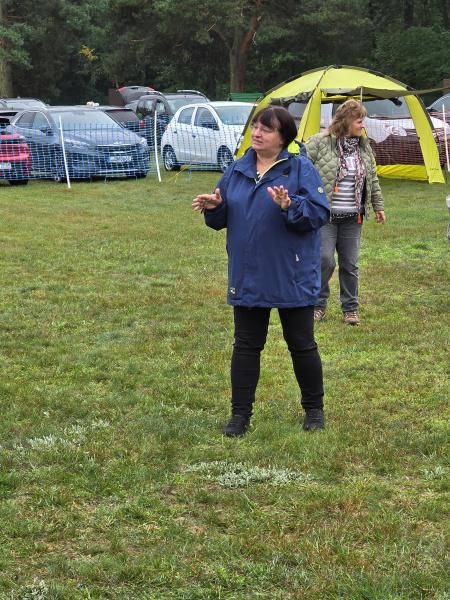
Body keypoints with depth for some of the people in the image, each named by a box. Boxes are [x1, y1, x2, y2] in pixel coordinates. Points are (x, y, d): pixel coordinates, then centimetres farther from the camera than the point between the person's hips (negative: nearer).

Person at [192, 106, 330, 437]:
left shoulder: (301, 169, -8)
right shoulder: (237, 170, 6)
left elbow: (320, 214, -16)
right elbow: (223, 218, 12)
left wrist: (289, 206, -32)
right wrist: (214, 208, -10)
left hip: (292, 278, -4)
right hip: (248, 278, 4)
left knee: (302, 345, 8)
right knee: (246, 346, 9)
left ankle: (314, 409, 25)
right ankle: (241, 413, 16)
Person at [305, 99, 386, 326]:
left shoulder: (364, 146, 9)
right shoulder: (319, 143, -9)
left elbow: (373, 179, 19)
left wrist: (378, 206, 21)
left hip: (352, 218, 5)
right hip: (324, 216, -5)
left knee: (350, 264, 7)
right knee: (324, 260, -8)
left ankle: (350, 308, 19)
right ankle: (318, 304, 11)